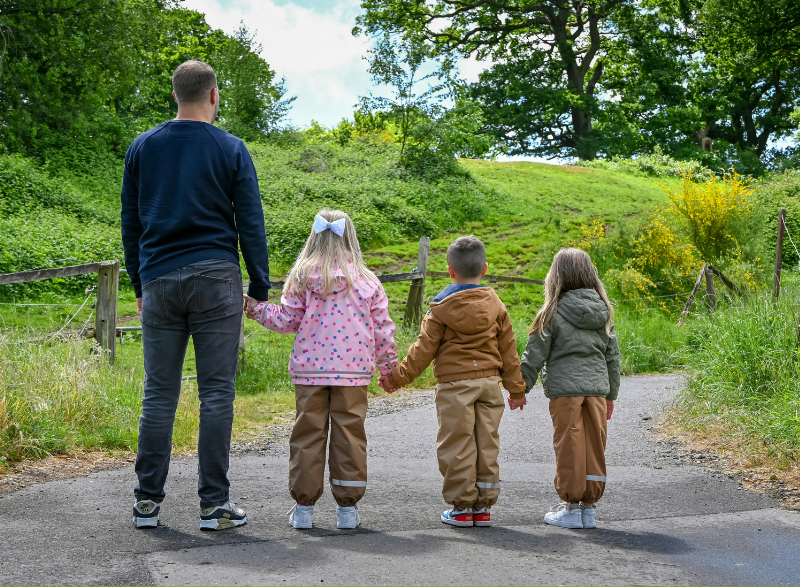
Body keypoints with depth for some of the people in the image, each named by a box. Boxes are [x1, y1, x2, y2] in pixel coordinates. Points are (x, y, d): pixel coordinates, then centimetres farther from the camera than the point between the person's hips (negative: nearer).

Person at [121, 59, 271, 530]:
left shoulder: (143, 148, 10)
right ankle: (215, 504, 2)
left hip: (159, 280, 3)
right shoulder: (231, 150, 1)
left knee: (159, 394, 7)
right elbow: (251, 225, 0)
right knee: (217, 393, 0)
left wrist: (140, 285, 21)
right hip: (216, 280, -3)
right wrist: (260, 289, 6)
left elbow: (130, 224, 13)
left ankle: (148, 501, 9)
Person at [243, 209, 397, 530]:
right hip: (353, 371, 0)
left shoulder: (302, 277, -1)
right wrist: (388, 364, 17)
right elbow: (382, 328, 4)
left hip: (309, 370, 0)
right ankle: (348, 507, 9)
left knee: (308, 434, 6)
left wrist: (257, 309, 15)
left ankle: (304, 506, 10)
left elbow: (287, 321, 1)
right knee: (349, 434, 6)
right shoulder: (367, 280, 1)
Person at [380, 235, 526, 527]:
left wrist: (399, 377, 5)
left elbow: (424, 349, -4)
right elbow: (508, 349, 11)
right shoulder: (495, 305, 6)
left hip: (455, 384, -4)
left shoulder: (441, 306, -4)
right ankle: (483, 506, 13)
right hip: (489, 382, 4)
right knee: (486, 444, 8)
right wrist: (516, 387, 20)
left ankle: (462, 506, 4)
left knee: (457, 445, 2)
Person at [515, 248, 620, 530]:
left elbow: (535, 355, -4)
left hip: (565, 391, -5)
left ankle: (571, 507, 8)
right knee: (594, 447, 8)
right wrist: (610, 394, 22)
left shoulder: (554, 312, -7)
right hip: (597, 389, 5)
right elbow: (612, 355, 13)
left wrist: (520, 389, 6)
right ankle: (588, 506, 14)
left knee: (569, 449, 2)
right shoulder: (603, 311, 8)